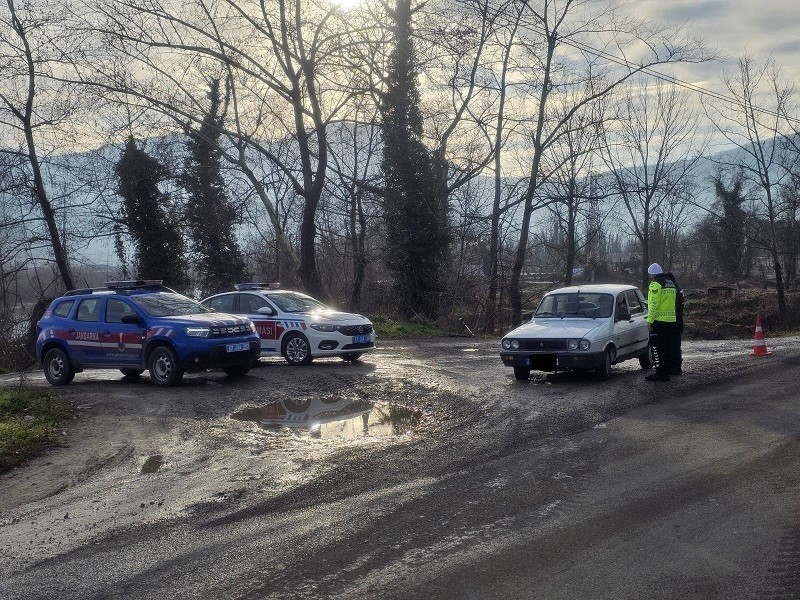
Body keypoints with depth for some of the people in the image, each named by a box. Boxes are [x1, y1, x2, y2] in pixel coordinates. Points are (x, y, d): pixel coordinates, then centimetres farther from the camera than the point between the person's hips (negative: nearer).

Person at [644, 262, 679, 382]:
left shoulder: (656, 284, -11)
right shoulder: (671, 283, 17)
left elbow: (653, 304, -17)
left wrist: (650, 320, -15)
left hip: (660, 321, -9)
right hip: (672, 320, 9)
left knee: (661, 348, -6)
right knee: (669, 347, 13)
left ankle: (661, 373, -6)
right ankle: (668, 370, 20)